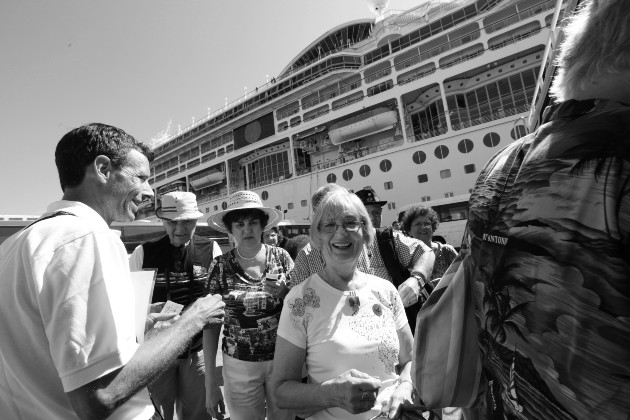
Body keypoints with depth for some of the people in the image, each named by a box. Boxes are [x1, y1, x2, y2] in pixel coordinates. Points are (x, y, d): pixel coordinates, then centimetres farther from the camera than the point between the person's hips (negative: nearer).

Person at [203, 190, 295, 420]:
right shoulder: (220, 266, -8)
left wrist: (284, 293, -19)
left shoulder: (281, 257, -8)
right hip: (239, 365, 0)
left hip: (283, 360, 1)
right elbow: (211, 323, -2)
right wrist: (210, 380, -2)